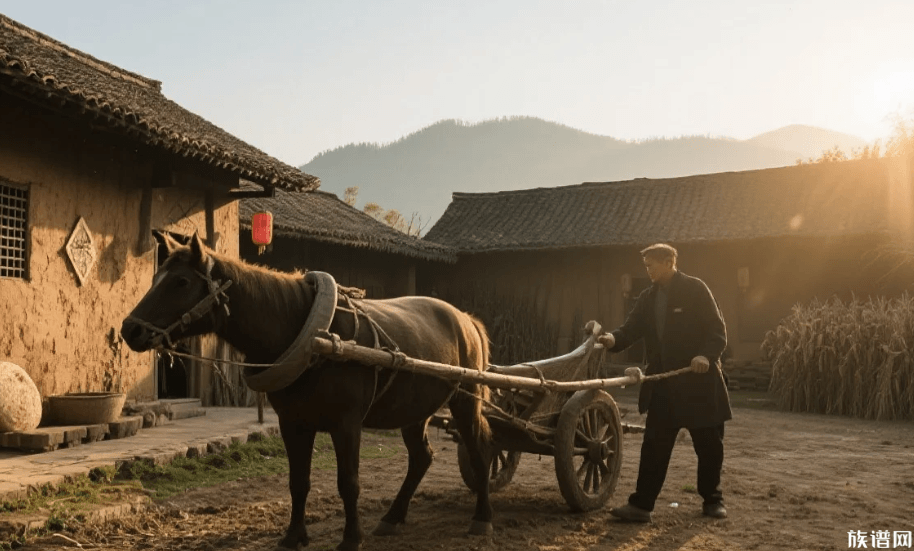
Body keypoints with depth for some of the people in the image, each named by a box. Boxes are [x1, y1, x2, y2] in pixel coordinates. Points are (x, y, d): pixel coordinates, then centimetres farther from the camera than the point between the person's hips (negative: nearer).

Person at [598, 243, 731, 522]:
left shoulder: (695, 289, -6)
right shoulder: (647, 298, 9)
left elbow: (717, 329, -10)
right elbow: (632, 328, 1)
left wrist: (706, 355, -26)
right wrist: (613, 339, -20)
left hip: (699, 380, -4)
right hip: (663, 383, 4)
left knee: (708, 445, 10)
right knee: (654, 446, 1)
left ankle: (712, 500, 27)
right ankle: (641, 504, 2)